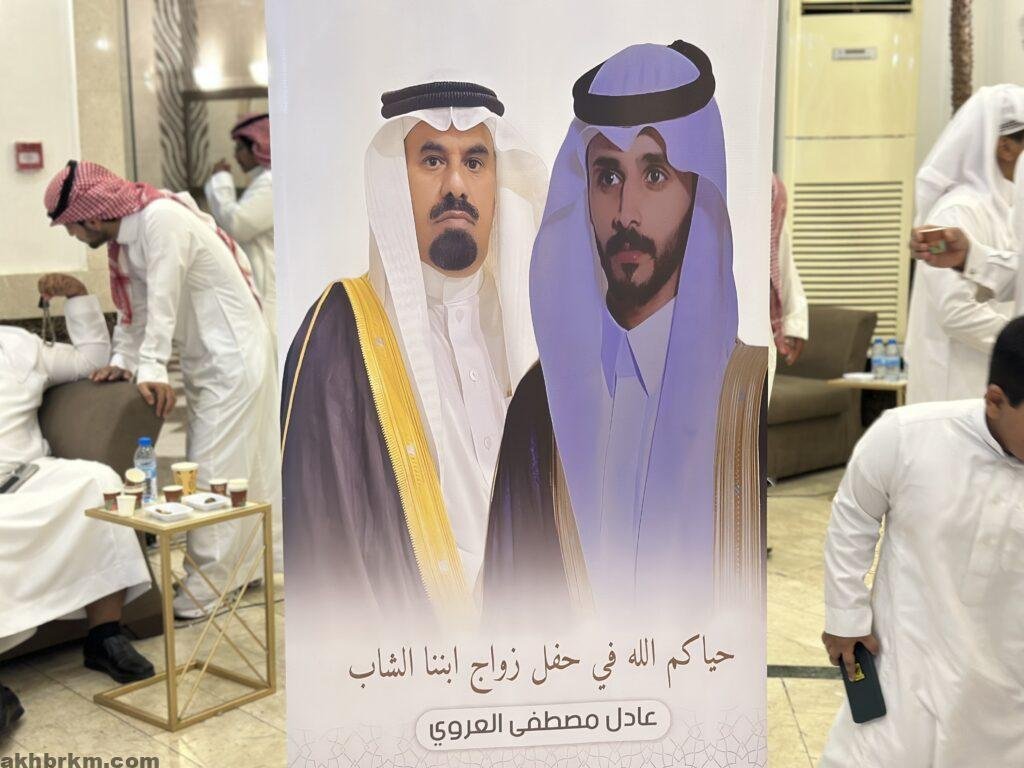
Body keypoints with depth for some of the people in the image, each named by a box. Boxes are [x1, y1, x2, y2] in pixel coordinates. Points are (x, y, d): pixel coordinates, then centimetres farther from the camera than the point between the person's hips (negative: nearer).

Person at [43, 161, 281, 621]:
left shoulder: (162, 220, -21)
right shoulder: (124, 237, 7)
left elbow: (162, 303, -26)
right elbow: (132, 307, 8)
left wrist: (152, 369, -29)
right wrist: (123, 361, -4)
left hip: (233, 358, -9)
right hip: (206, 361, 9)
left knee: (215, 473, -7)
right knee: (243, 466, 16)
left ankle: (202, 594, -1)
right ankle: (249, 563, 27)